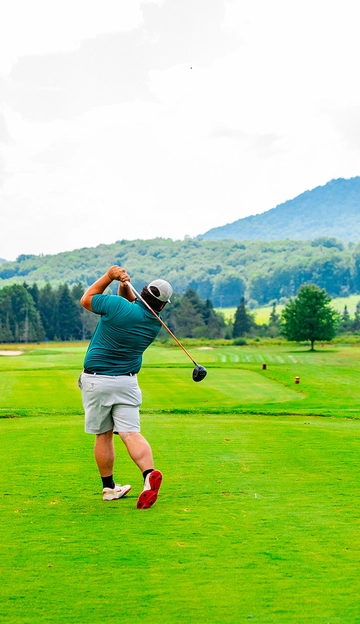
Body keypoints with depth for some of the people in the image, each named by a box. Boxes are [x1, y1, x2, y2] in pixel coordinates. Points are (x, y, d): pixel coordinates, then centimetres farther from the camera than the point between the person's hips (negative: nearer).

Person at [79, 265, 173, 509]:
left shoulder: (118, 306, -15)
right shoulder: (156, 323, 2)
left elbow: (86, 299, 2)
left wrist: (109, 276, 4)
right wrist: (125, 285, -4)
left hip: (96, 380, -2)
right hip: (127, 381, 2)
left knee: (103, 434, 10)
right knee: (131, 433, -4)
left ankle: (109, 487, 19)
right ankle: (150, 473, -29)